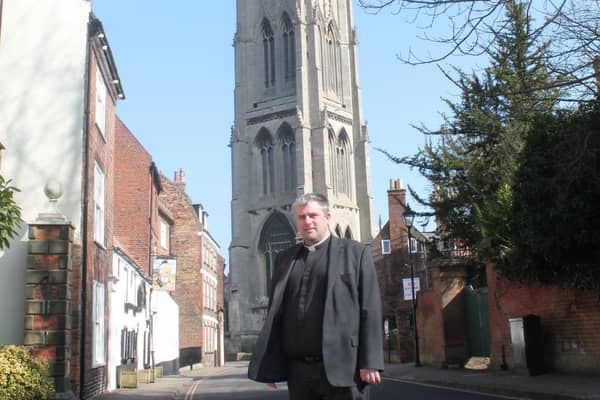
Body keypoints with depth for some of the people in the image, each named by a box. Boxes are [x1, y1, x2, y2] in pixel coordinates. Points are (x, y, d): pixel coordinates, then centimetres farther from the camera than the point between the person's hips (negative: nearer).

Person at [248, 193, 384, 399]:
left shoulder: (356, 252, 4)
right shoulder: (285, 258, 15)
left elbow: (370, 310, -2)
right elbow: (275, 312, 13)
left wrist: (370, 363, -10)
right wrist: (269, 365, 6)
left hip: (342, 367, -3)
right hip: (298, 370, 4)